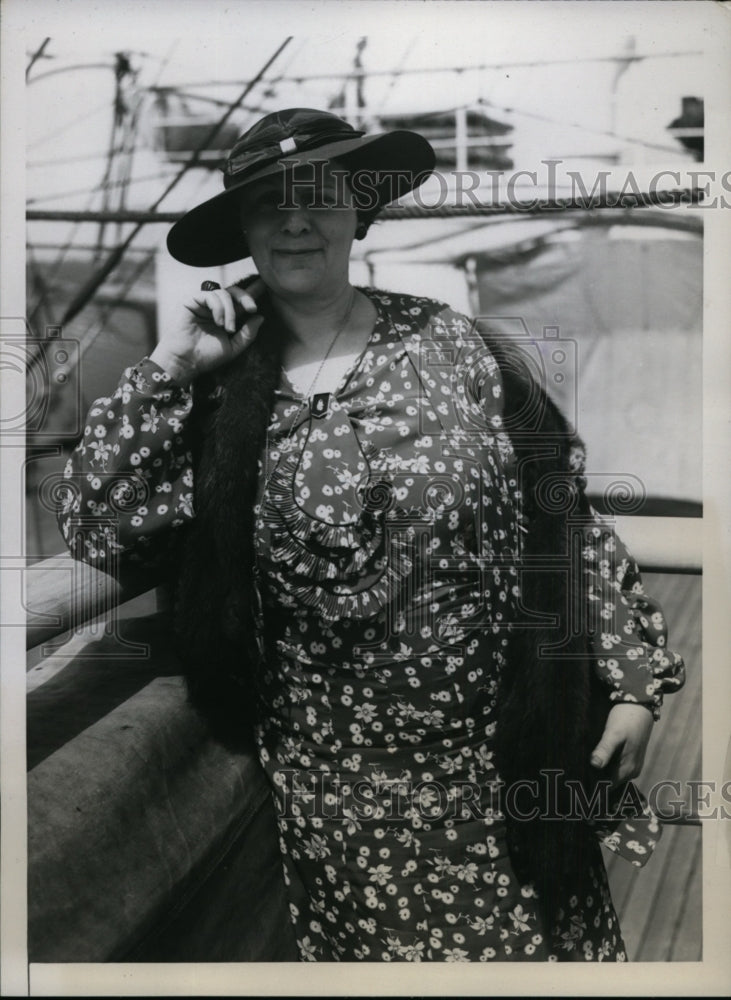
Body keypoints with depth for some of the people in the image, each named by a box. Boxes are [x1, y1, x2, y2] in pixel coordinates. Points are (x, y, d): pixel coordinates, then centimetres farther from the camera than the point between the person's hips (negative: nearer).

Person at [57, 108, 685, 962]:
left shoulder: (447, 344, -5)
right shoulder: (223, 395, -3)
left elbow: (562, 517, -2)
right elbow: (93, 522, -8)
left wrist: (632, 678, -2)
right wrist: (168, 366, -11)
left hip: (504, 755, 0)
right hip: (341, 786, 1)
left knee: (546, 948, 14)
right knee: (382, 950, 17)